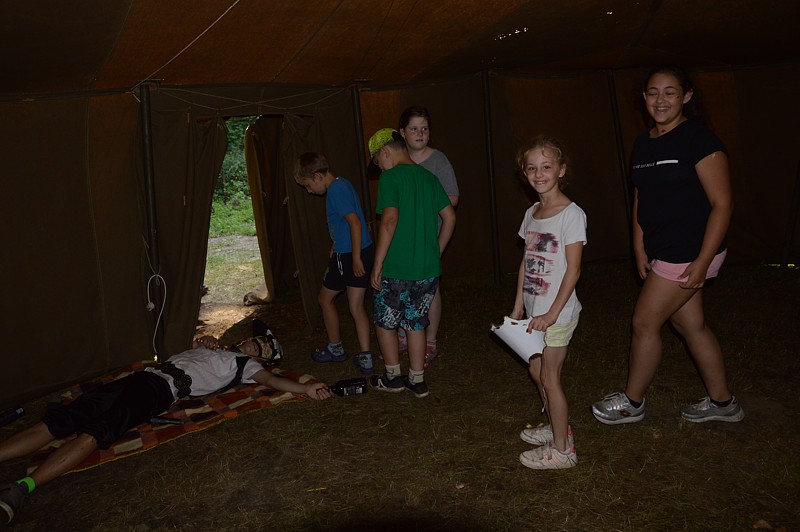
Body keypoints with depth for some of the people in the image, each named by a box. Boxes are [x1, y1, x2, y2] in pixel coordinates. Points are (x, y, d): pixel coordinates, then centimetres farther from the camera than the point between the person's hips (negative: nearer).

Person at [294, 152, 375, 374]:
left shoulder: (335, 190, -17)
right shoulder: (343, 184, 13)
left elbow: (355, 223, -24)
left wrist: (355, 259, -22)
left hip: (348, 255, -9)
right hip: (364, 252, 9)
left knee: (325, 298, 12)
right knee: (357, 306, 11)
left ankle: (335, 349, 25)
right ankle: (365, 357, 11)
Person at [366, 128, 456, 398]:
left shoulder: (390, 177, -10)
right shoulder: (428, 177, 10)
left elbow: (390, 220, -21)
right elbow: (450, 217, 12)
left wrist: (377, 263, -16)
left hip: (397, 269, -6)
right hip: (428, 269, 6)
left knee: (385, 323, 13)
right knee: (416, 324, 17)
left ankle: (392, 377, 24)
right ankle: (417, 380, 24)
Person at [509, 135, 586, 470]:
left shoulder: (571, 214, -15)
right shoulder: (531, 213, 8)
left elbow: (573, 270, -17)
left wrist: (552, 313, -20)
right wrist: (518, 305, 11)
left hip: (557, 313, -8)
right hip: (535, 311, 8)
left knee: (549, 377, 1)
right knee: (536, 370, 18)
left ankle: (562, 449, 16)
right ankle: (557, 427, 38)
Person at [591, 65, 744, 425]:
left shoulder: (699, 139, -14)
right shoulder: (643, 144, 9)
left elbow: (722, 203, -16)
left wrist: (702, 261, -19)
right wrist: (639, 250, 8)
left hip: (690, 253, -8)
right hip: (663, 253, 8)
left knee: (645, 322, 0)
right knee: (690, 325, 16)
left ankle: (631, 403, 20)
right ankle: (722, 403, 33)